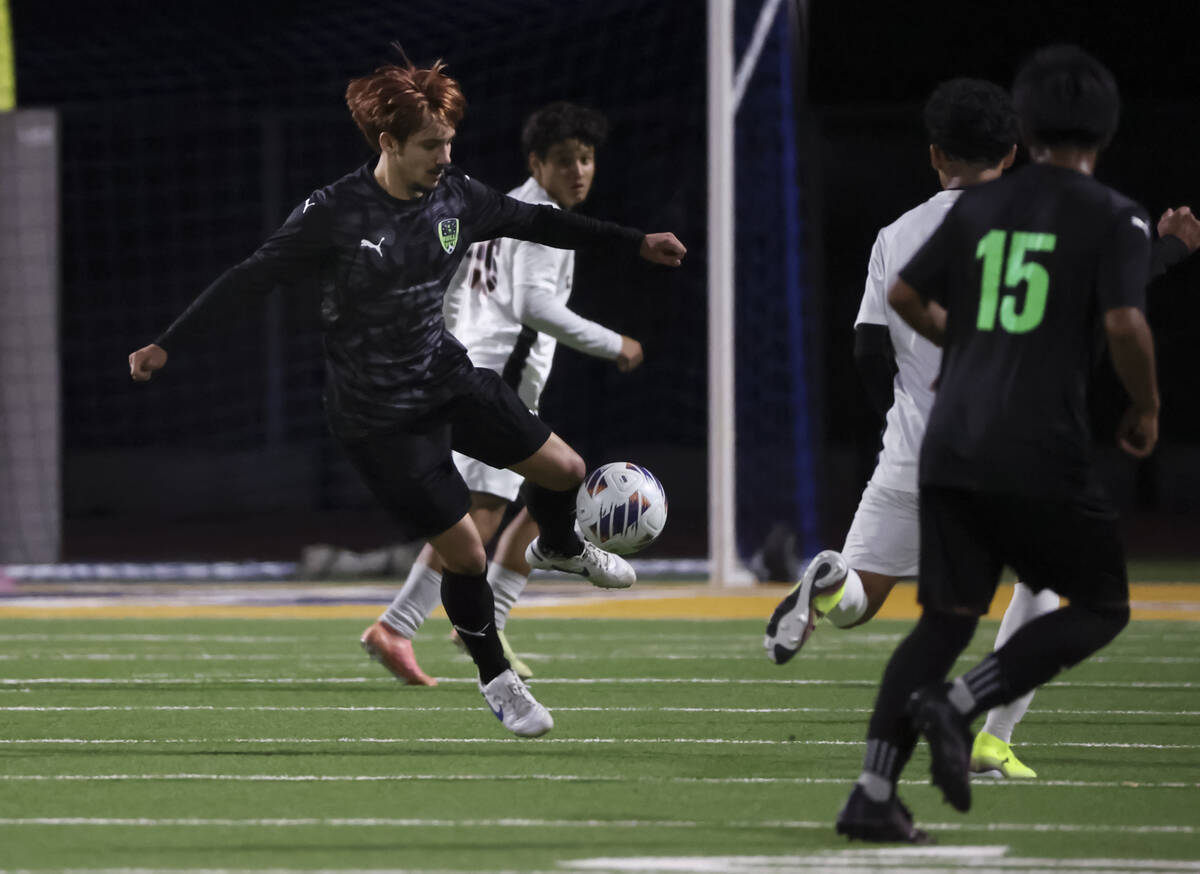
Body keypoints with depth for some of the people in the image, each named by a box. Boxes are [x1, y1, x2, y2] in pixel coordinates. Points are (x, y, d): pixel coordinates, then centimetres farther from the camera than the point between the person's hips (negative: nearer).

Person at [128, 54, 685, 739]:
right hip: (379, 417, -6)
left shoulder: (455, 195, -6)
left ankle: (562, 549, 46)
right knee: (466, 554, -5)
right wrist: (167, 347, -21)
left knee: (563, 469, 9)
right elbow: (254, 279, -18)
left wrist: (635, 243, 11)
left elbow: (533, 221, 7)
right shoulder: (335, 215, -22)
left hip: (450, 376, 6)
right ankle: (497, 680, 21)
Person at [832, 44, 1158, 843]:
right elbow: (1125, 325, -16)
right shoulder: (1115, 219, -3)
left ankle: (873, 794, 1)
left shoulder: (979, 207, 11)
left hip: (952, 444, 5)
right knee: (1102, 607, 10)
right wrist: (1147, 409, 1)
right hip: (1043, 452, -5)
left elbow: (905, 296, 16)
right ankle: (959, 703, -10)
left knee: (948, 617, 12)